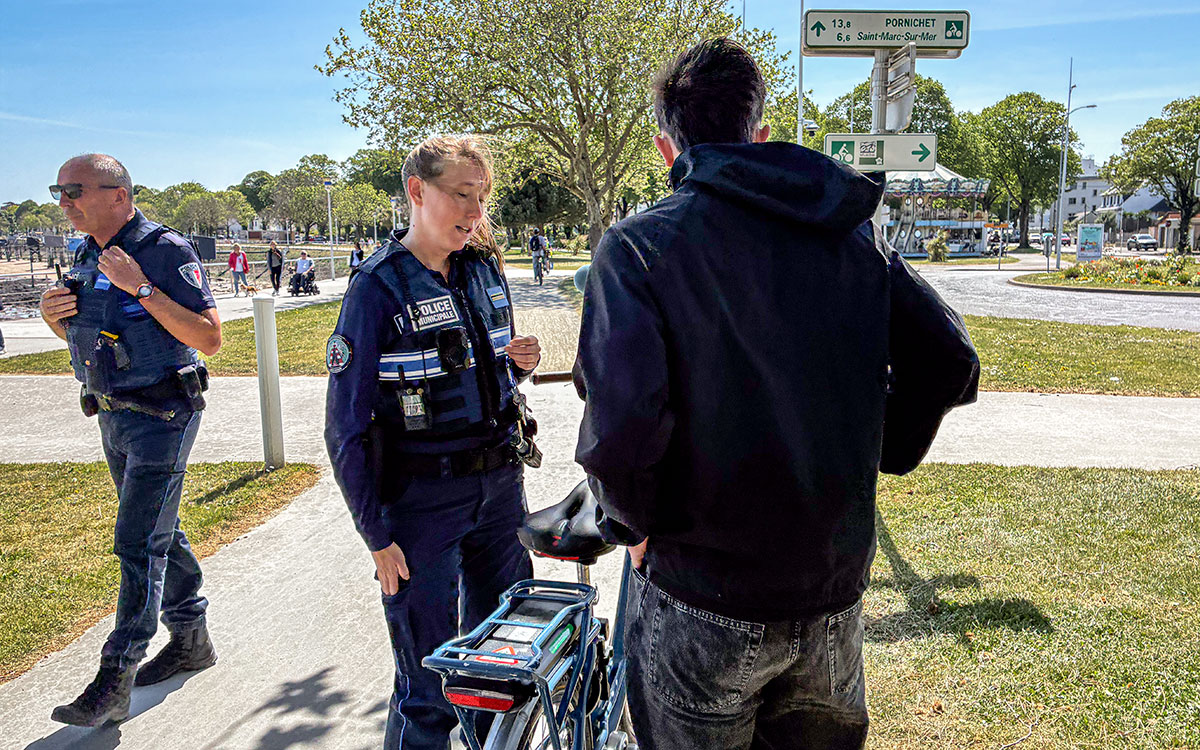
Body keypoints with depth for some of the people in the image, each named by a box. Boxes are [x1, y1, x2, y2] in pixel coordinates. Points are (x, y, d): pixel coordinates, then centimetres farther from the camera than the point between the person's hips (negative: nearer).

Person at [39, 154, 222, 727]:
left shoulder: (165, 250, -14)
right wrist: (54, 315, 0)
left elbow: (209, 338, -21)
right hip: (113, 415, 9)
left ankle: (114, 681, -1)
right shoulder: (87, 256, 10)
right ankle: (191, 640, 31)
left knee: (138, 541, -8)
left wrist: (141, 288, -26)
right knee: (160, 532, 16)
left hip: (162, 415, -9)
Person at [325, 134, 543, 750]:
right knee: (429, 686, 5)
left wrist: (519, 362, -5)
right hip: (423, 500, -5)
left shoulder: (485, 268, 5)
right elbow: (346, 428, -11)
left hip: (500, 485, 6)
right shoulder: (378, 287, -12)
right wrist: (378, 536, -13)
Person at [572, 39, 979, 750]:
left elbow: (620, 425, -25)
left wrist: (632, 519, -6)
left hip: (706, 609, -4)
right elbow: (950, 361, 0)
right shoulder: (853, 233, 2)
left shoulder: (638, 244, -12)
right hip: (837, 592, 5)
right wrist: (873, 458, 11)